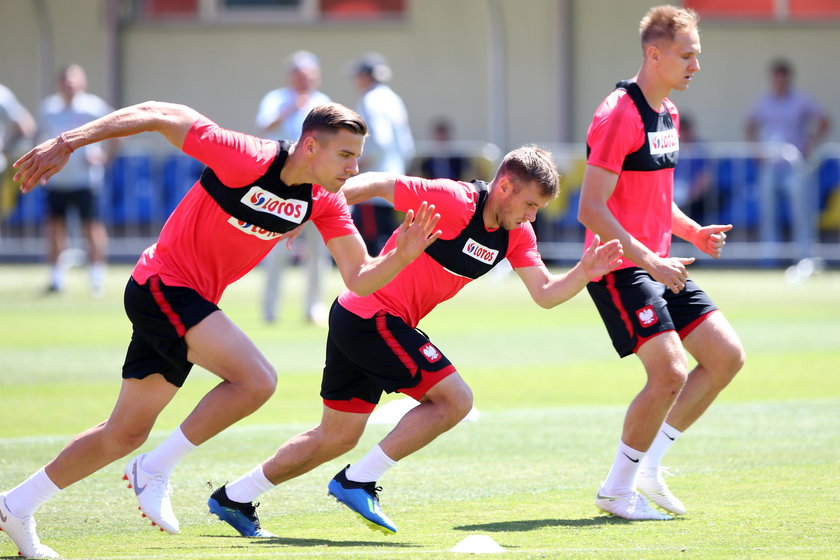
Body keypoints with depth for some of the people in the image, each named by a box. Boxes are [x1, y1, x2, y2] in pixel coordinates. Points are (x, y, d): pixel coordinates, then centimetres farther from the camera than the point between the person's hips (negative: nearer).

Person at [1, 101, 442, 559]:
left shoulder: (323, 202, -2)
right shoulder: (247, 159, -23)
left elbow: (359, 278, -4)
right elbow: (158, 115, -18)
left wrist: (401, 256, -24)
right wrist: (67, 143, -20)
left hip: (192, 302, 8)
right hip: (163, 285, -8)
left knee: (126, 434, 13)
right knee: (256, 380, -24)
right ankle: (155, 470, -10)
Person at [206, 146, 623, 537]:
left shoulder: (517, 234, 5)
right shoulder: (452, 201, -19)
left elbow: (545, 293, 3)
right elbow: (377, 184, -14)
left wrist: (584, 273, -15)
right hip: (375, 315, -9)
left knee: (337, 438, 15)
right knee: (454, 400, -14)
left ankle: (233, 498, 24)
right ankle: (357, 482, -9)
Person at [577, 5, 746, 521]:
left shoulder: (668, 114, 13)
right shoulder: (620, 115, -16)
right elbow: (591, 209, -21)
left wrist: (693, 232, 9)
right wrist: (650, 262, -25)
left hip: (659, 266, 9)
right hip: (620, 267, -9)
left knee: (727, 356, 4)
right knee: (670, 373, -18)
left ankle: (649, 464, 12)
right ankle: (617, 491, -2)